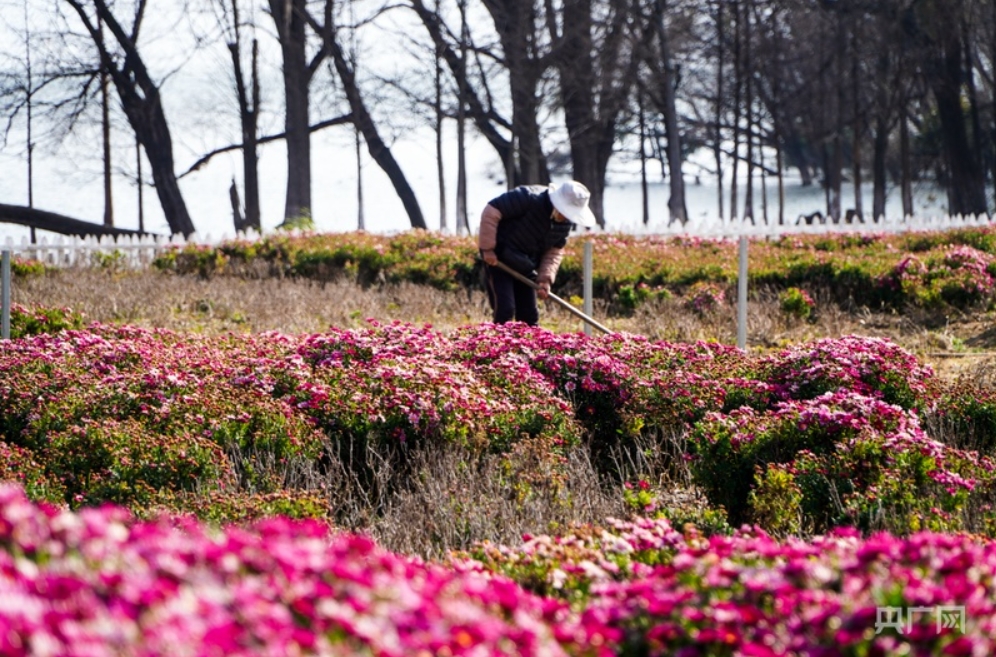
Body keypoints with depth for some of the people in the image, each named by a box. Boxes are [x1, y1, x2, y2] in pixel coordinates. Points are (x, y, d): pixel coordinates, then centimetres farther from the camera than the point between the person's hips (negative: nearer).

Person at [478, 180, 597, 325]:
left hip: (525, 266, 7)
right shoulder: (528, 198, -27)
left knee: (529, 315, 6)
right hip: (497, 259, -7)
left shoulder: (565, 223, -6)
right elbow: (491, 211, -26)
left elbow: (555, 251, 4)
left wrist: (545, 278, -12)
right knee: (505, 309, -16)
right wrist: (487, 248, -25)